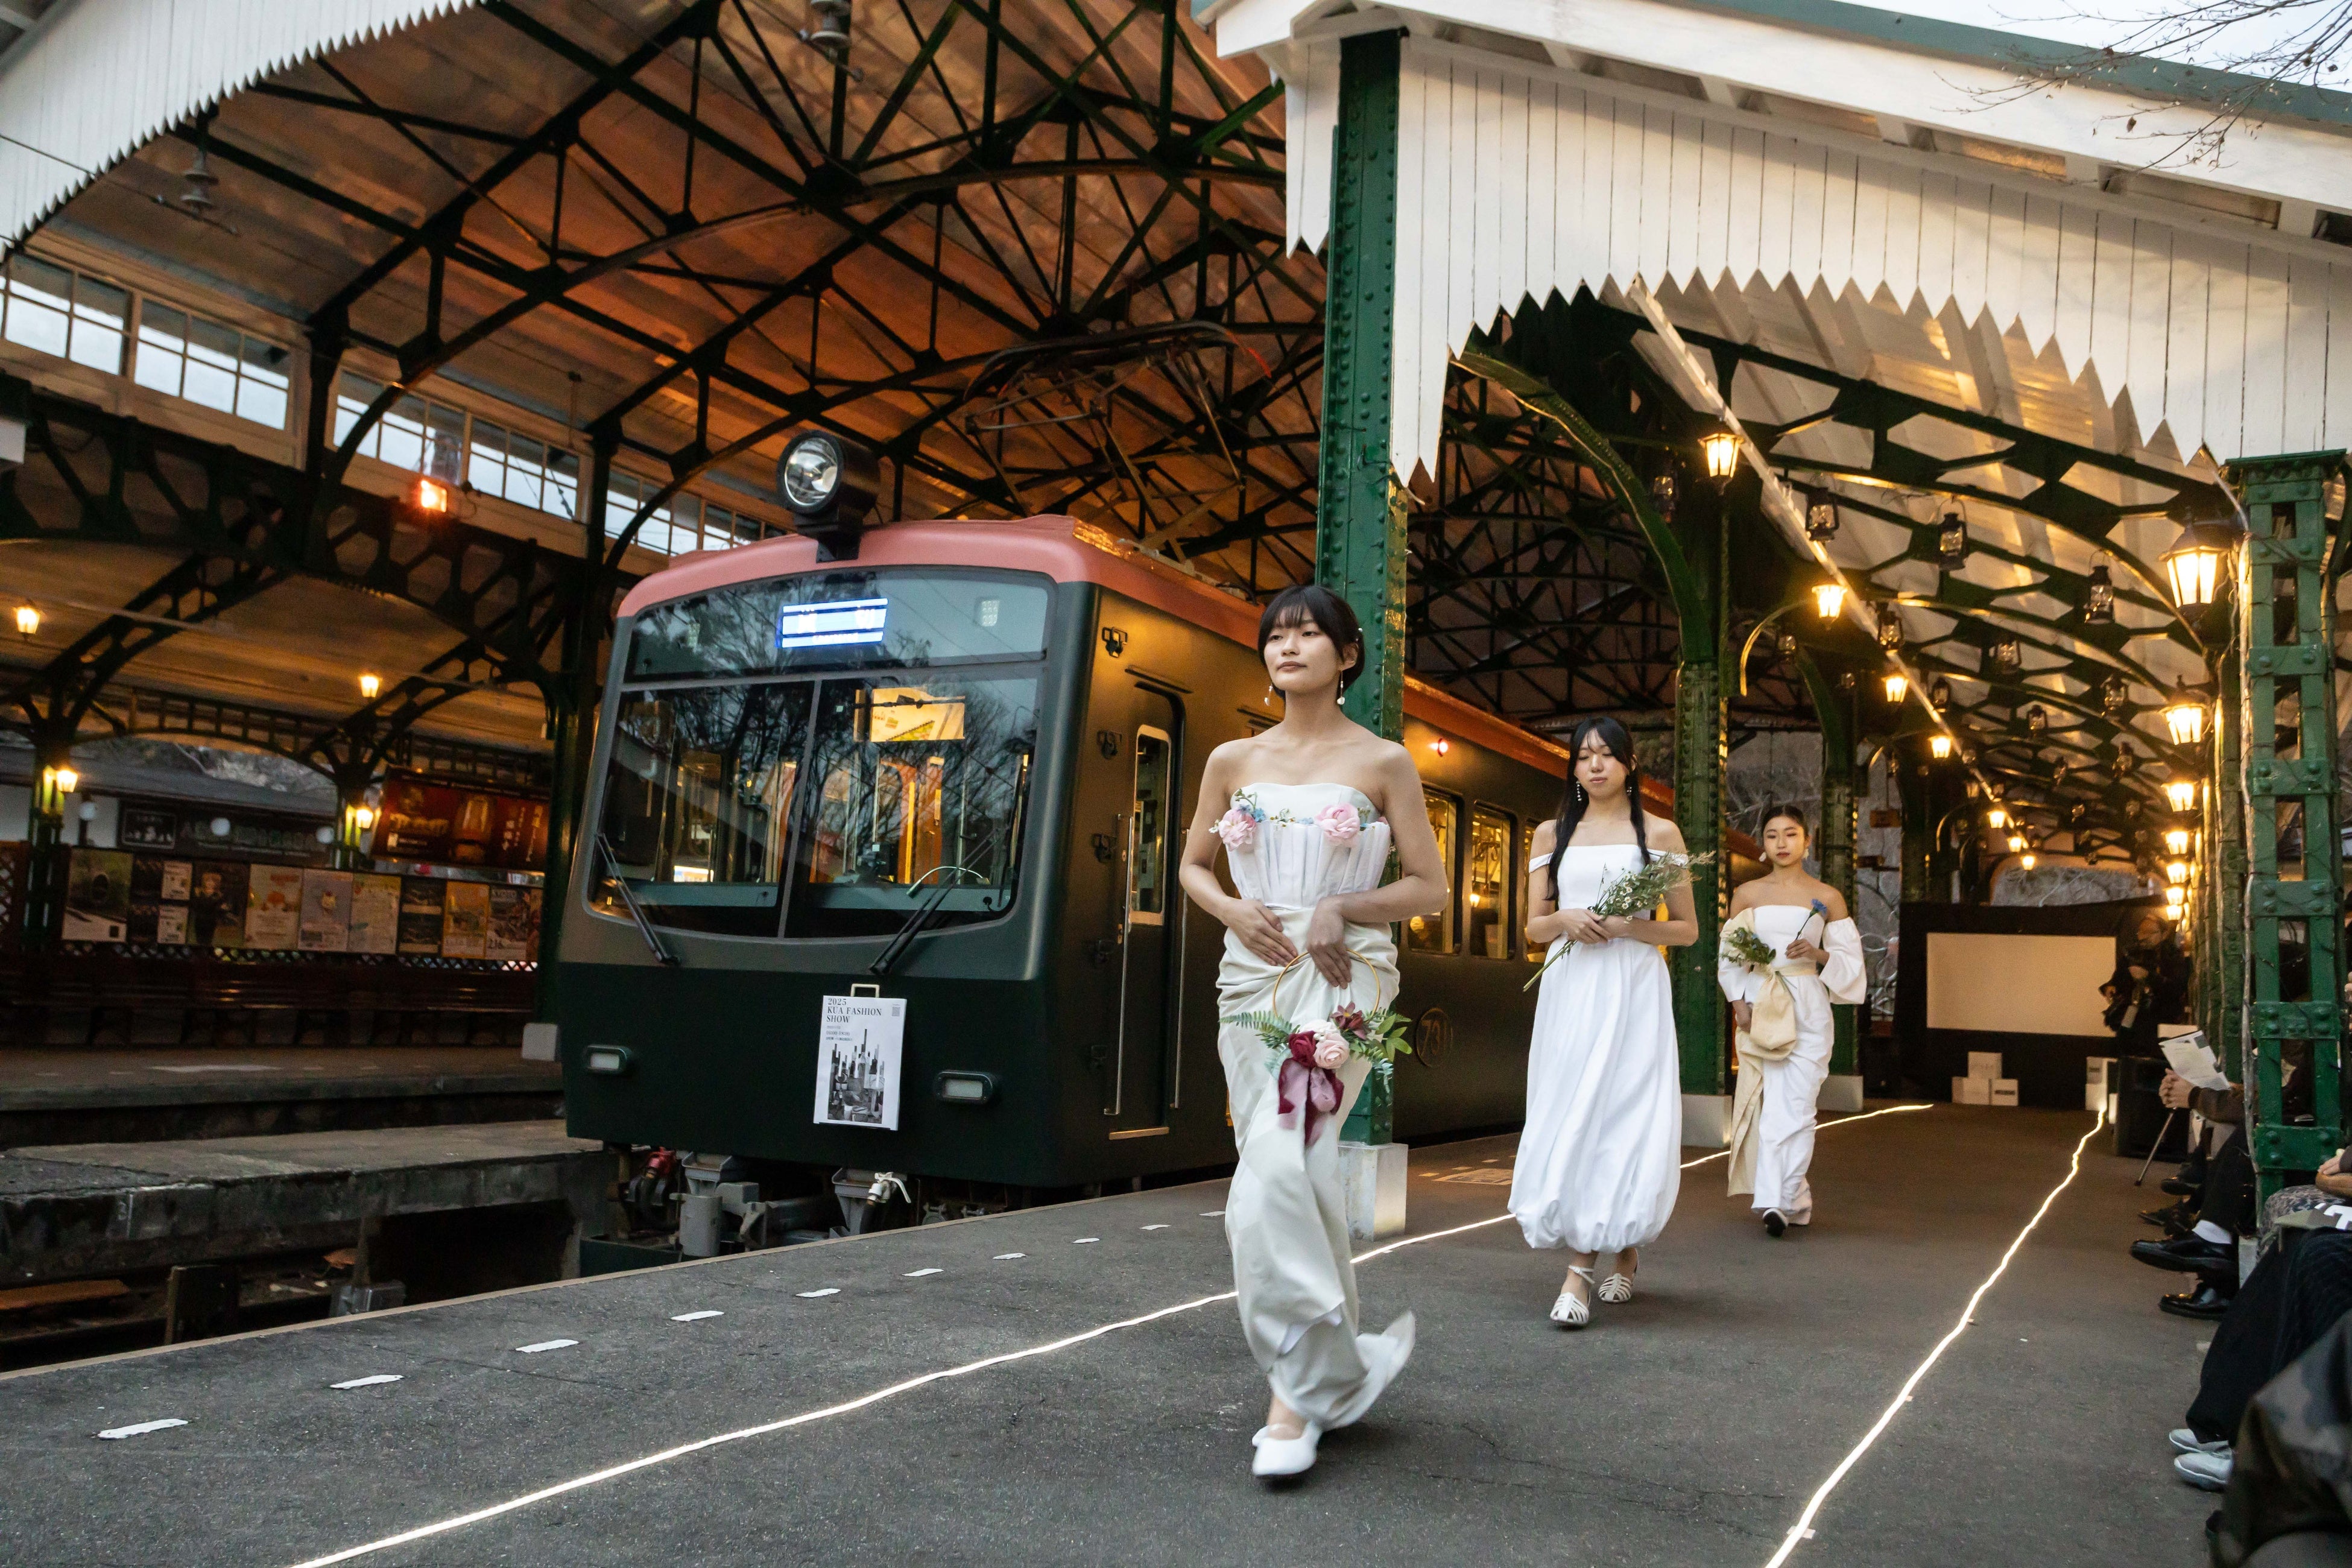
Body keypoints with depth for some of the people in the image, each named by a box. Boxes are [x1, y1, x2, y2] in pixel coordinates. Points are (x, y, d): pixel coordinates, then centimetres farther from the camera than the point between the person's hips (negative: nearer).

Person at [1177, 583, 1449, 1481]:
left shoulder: (1383, 763, 1)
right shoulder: (1233, 761, 9)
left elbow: (1430, 887, 2)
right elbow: (1192, 866, 19)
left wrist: (1340, 909, -12)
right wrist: (1232, 909, -2)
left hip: (1343, 977, -4)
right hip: (1253, 976, 4)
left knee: (1275, 1167, -19)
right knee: (1297, 1174, 9)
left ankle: (1298, 1390, -9)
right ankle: (1335, 1367, 25)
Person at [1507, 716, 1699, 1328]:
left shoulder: (1660, 833, 8)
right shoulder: (1552, 835, 14)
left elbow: (1687, 929, 7)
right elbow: (1535, 926, 14)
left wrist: (1627, 927, -10)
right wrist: (1566, 920, -8)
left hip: (1633, 989, -2)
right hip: (1569, 989, 2)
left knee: (1625, 1115, -8)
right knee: (1568, 1115, -4)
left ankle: (1583, 1267, 1)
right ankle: (1584, 1267, 3)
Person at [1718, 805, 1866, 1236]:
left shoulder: (1827, 897, 6)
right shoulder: (1747, 894, 10)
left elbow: (1849, 960, 9)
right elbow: (1729, 956, 12)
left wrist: (1818, 954, -11)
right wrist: (1739, 1002, -1)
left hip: (1807, 1009, -1)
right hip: (1759, 1008, 1)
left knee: (1795, 1106, -8)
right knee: (1768, 1103, -4)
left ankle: (1776, 1199, -7)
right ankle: (1788, 1199, 2)